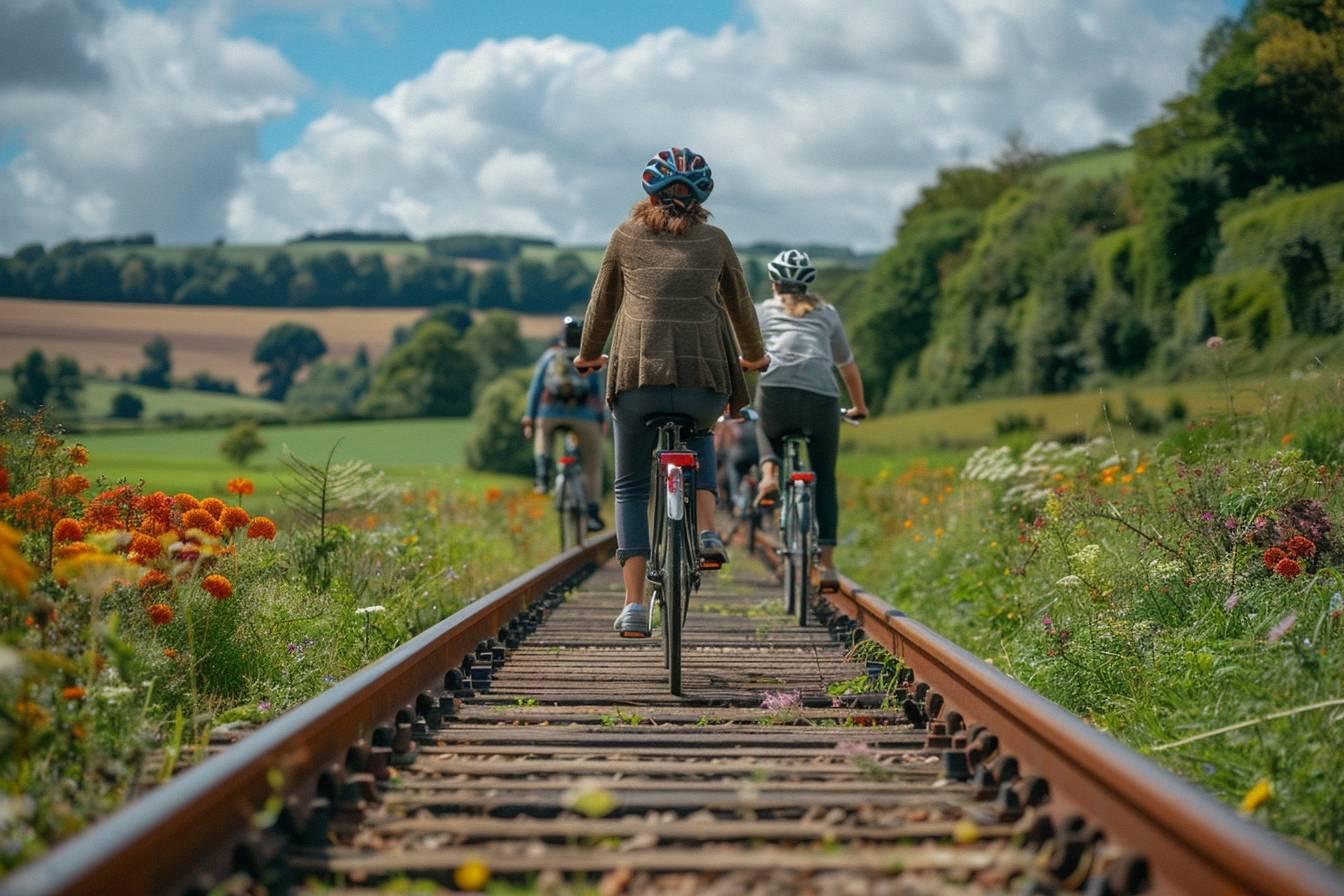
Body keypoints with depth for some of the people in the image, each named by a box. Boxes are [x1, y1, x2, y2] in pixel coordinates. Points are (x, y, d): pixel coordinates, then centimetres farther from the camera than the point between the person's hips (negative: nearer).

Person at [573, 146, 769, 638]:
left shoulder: (627, 235, 11)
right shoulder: (715, 241, 12)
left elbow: (602, 303, 20)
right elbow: (740, 305, 23)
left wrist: (588, 356, 38)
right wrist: (754, 357, 41)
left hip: (637, 375, -1)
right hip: (705, 378, 1)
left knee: (631, 487, 13)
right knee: (698, 434, 35)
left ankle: (633, 606, 1)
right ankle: (708, 533, 14)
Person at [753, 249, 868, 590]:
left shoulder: (762, 311, 23)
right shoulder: (827, 314, 27)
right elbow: (848, 366, 35)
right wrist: (859, 407, 49)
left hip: (776, 392, -1)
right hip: (822, 396, 1)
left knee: (766, 431, 35)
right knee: (825, 481, 12)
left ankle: (769, 476, 4)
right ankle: (827, 564, 3)